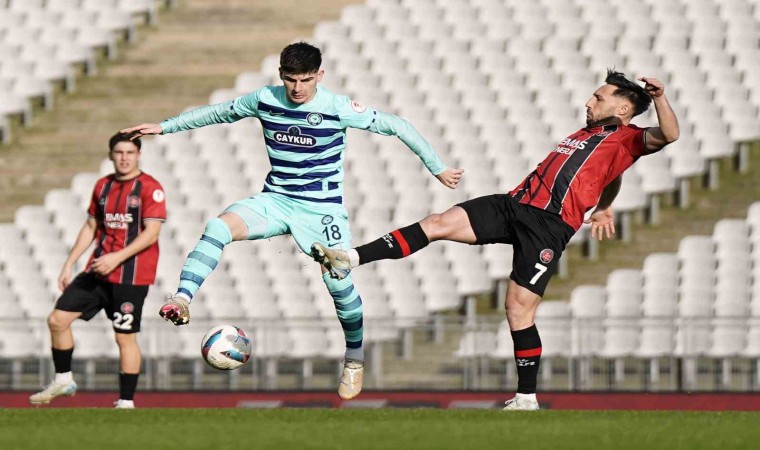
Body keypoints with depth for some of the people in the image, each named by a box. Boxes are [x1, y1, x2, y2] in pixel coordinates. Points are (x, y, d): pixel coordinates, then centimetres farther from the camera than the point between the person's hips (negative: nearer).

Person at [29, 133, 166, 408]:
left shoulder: (150, 188, -7)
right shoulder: (103, 186, 13)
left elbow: (152, 232, -15)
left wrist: (117, 257, -22)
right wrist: (69, 264, 17)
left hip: (131, 276, -6)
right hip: (97, 271, 6)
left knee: (125, 337, -4)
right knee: (57, 319, 2)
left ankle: (126, 402, 5)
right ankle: (63, 380, 18)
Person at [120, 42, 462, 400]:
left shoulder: (338, 108, -13)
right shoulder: (265, 100, -3)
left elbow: (397, 126, -6)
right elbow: (217, 113, 13)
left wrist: (437, 167, -2)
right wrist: (164, 127, 14)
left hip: (322, 208, -2)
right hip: (275, 200, 2)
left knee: (339, 285, -9)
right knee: (220, 226, -25)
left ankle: (355, 360, 17)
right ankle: (181, 301, -33)